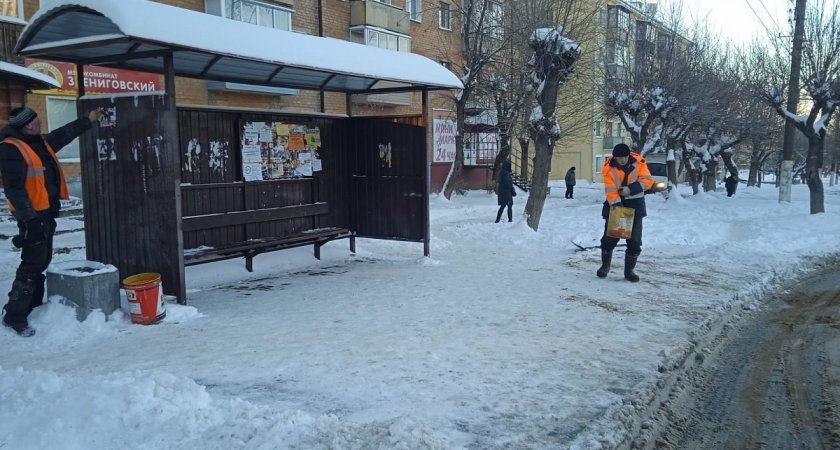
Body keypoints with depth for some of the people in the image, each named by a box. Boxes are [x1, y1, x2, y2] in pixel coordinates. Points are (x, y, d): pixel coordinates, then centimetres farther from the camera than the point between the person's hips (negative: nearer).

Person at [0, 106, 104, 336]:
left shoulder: (38, 142, 11)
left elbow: (63, 134, 27)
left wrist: (88, 121, 29)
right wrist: (29, 218, -23)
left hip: (46, 211, 10)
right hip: (32, 215, -10)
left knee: (42, 260, 17)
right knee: (32, 264, -9)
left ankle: (33, 306, 29)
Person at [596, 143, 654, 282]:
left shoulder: (638, 163, -9)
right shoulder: (610, 168, -11)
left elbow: (648, 180, -10)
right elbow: (610, 190, -17)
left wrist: (631, 189, -22)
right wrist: (616, 206, -30)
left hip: (635, 204, 1)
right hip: (615, 205, -1)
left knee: (634, 241, 1)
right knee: (609, 237, 5)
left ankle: (629, 270, 14)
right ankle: (605, 266, 25)